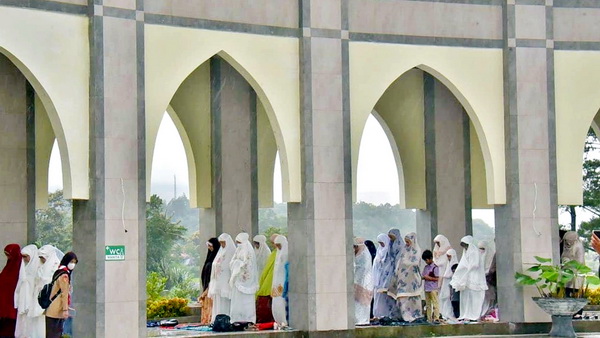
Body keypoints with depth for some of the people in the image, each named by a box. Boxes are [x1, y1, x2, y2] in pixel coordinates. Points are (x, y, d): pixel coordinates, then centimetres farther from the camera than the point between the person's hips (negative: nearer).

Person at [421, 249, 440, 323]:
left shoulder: (435, 267, -7)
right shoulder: (426, 267, 13)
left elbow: (437, 279, -9)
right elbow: (423, 276, 17)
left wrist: (428, 278, -14)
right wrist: (424, 277, -5)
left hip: (433, 288, -7)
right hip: (427, 288, 7)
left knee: (435, 303, -8)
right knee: (428, 304, 8)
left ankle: (436, 318, -10)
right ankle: (429, 319, 12)